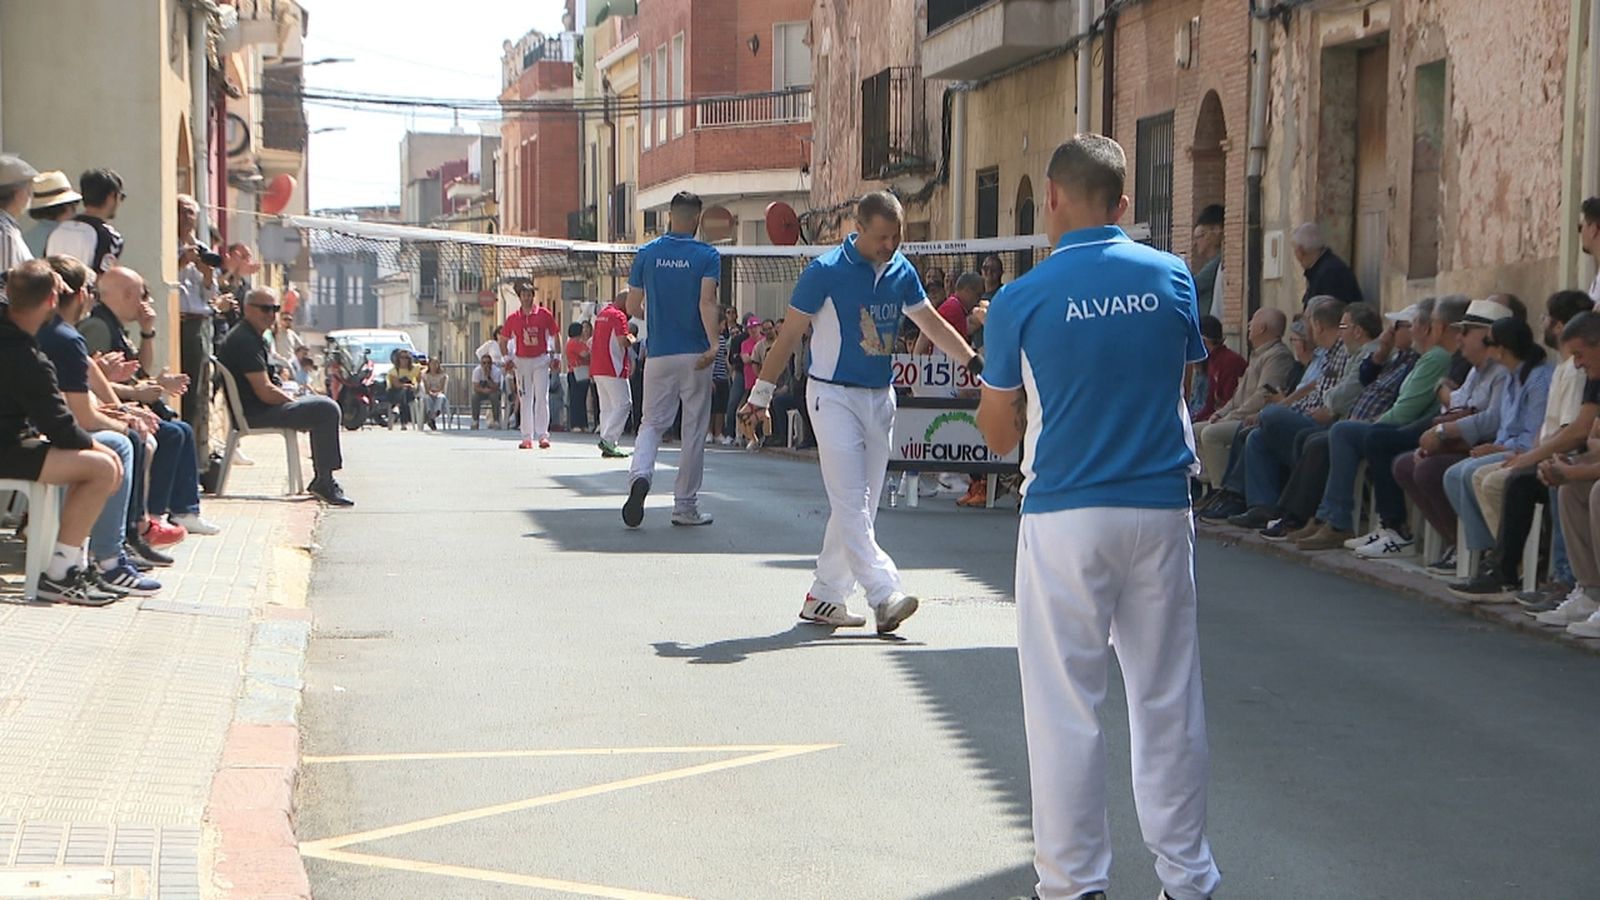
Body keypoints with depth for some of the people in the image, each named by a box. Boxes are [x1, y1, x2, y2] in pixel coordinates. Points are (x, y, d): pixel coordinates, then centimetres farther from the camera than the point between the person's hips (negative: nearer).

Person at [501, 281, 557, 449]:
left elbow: (555, 335, 8)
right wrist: (507, 359, 0)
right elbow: (503, 341, 12)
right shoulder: (513, 318, 3)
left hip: (541, 360, -2)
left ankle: (543, 435, -7)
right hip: (521, 361, 2)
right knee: (525, 400, 3)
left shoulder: (544, 314, -1)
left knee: (542, 397, -9)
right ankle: (527, 437, 5)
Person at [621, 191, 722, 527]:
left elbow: (633, 306, 6)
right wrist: (713, 343, -25)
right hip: (695, 354, -2)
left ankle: (640, 475, -20)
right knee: (693, 431, 6)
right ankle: (685, 506, 11)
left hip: (658, 354, 2)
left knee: (652, 423, 10)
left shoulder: (646, 254, 4)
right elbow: (707, 303, -18)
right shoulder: (707, 256, -4)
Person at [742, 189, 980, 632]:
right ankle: (886, 595, -19)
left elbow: (933, 323, 17)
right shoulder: (826, 271, -11)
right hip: (834, 396, -6)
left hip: (881, 397, 7)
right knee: (850, 503, -13)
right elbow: (789, 335, -6)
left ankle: (824, 597, 14)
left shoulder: (901, 272, 5)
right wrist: (761, 394, -5)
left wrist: (974, 361, 9)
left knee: (859, 507, 7)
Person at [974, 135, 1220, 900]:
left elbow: (999, 435, 0)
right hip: (1161, 511, 3)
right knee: (1167, 700, 11)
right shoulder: (1171, 279, 0)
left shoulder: (1022, 301, -8)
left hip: (1065, 517, -3)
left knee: (1064, 707, 6)